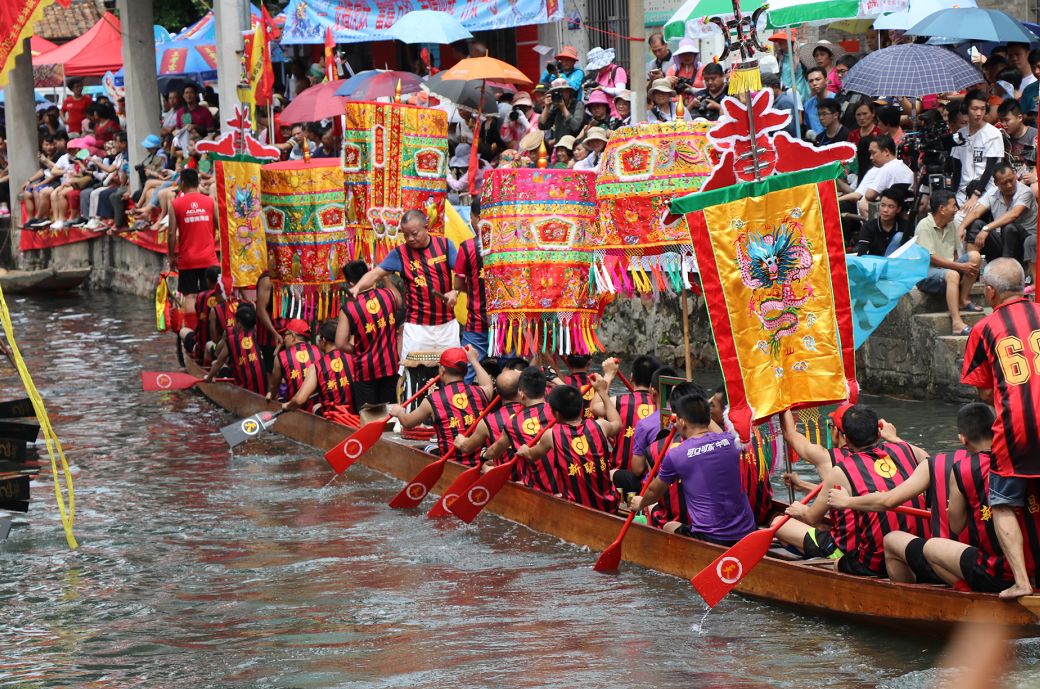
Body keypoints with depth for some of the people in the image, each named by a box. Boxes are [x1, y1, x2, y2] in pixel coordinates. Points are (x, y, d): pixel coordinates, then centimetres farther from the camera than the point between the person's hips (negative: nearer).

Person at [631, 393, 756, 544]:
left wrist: (640, 503, 34)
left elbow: (654, 492, 13)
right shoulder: (730, 441, 0)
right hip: (746, 532, 4)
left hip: (709, 538, -4)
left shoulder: (675, 455, -8)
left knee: (669, 527, 27)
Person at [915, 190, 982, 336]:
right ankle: (957, 324, -46)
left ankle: (963, 300, -6)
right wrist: (960, 267, -20)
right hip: (926, 274, -8)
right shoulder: (925, 226, -13)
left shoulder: (951, 225, 12)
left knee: (974, 255, -8)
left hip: (948, 268, 8)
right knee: (952, 275, -37)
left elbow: (954, 252, 19)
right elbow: (930, 258, -20)